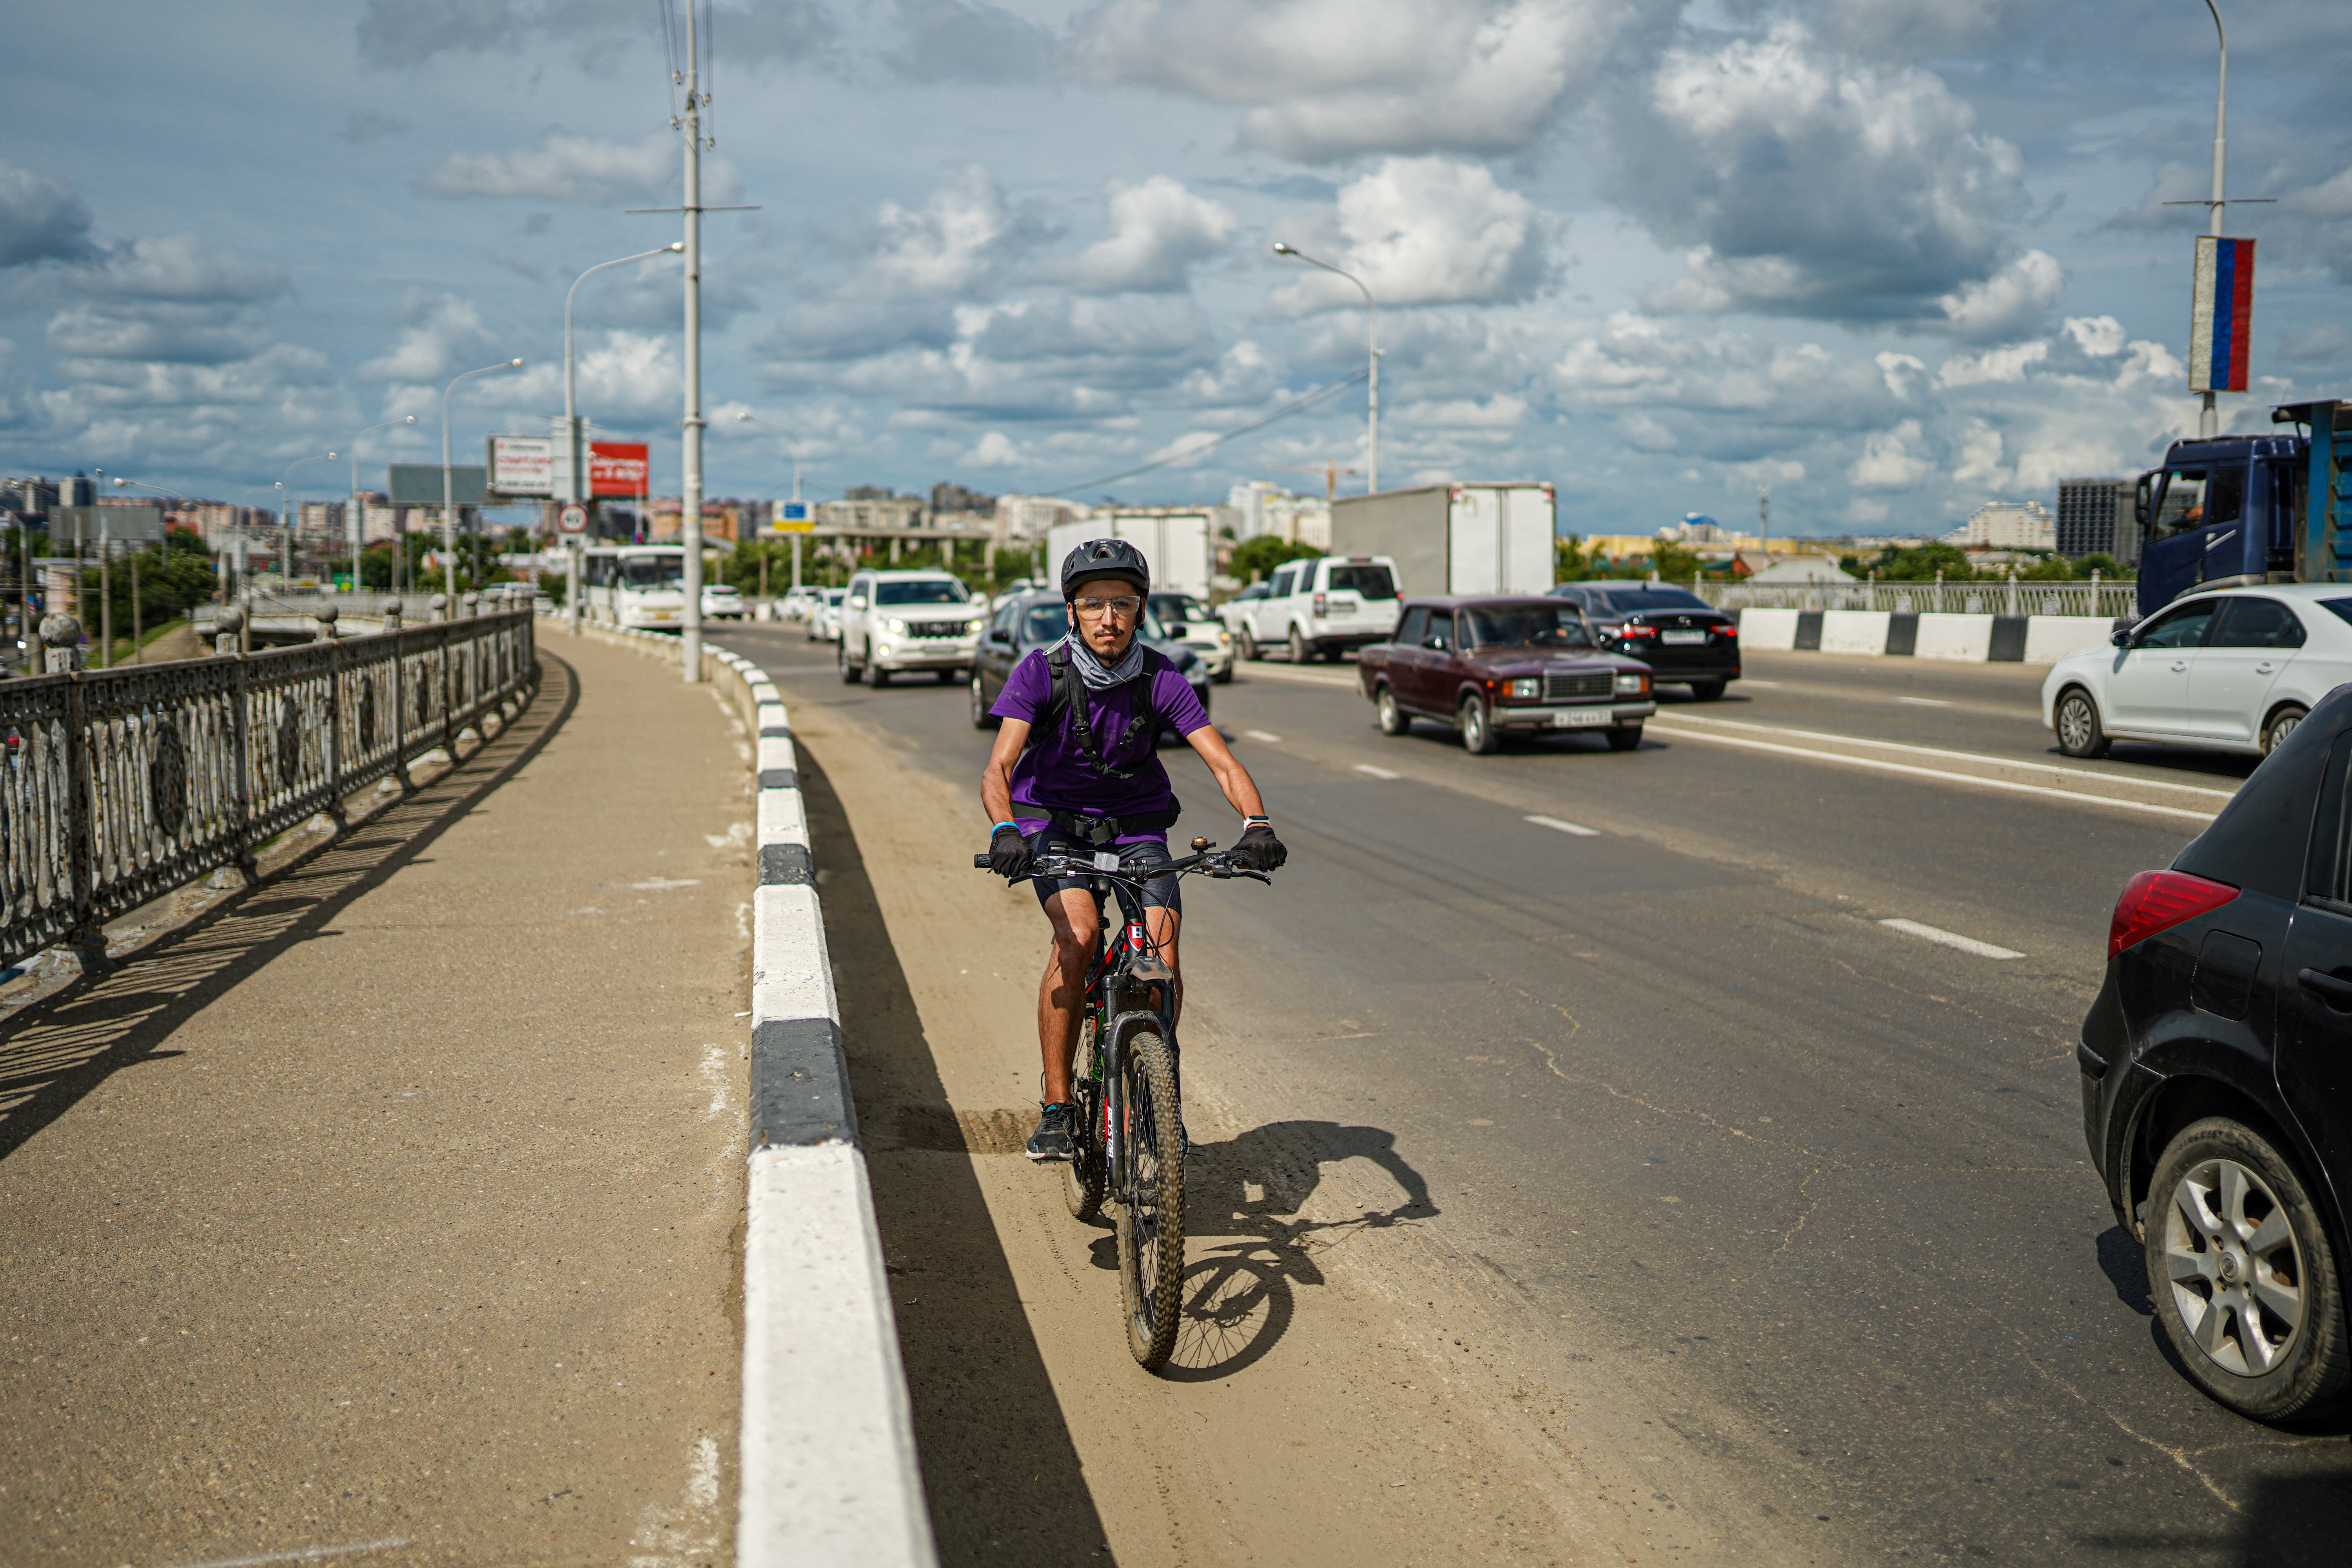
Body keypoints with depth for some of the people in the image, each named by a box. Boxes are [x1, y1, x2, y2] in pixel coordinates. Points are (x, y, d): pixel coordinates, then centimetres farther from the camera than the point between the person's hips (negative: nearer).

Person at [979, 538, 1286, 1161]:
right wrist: (1004, 831, -46)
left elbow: (1223, 763, -20)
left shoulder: (1162, 682, -14)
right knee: (1079, 933, -28)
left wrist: (1256, 823, -39)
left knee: (1162, 947, -19)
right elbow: (999, 766, -26)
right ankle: (1056, 1106, -16)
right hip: (1054, 818, -2)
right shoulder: (1041, 673, -17)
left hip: (1136, 823, 2)